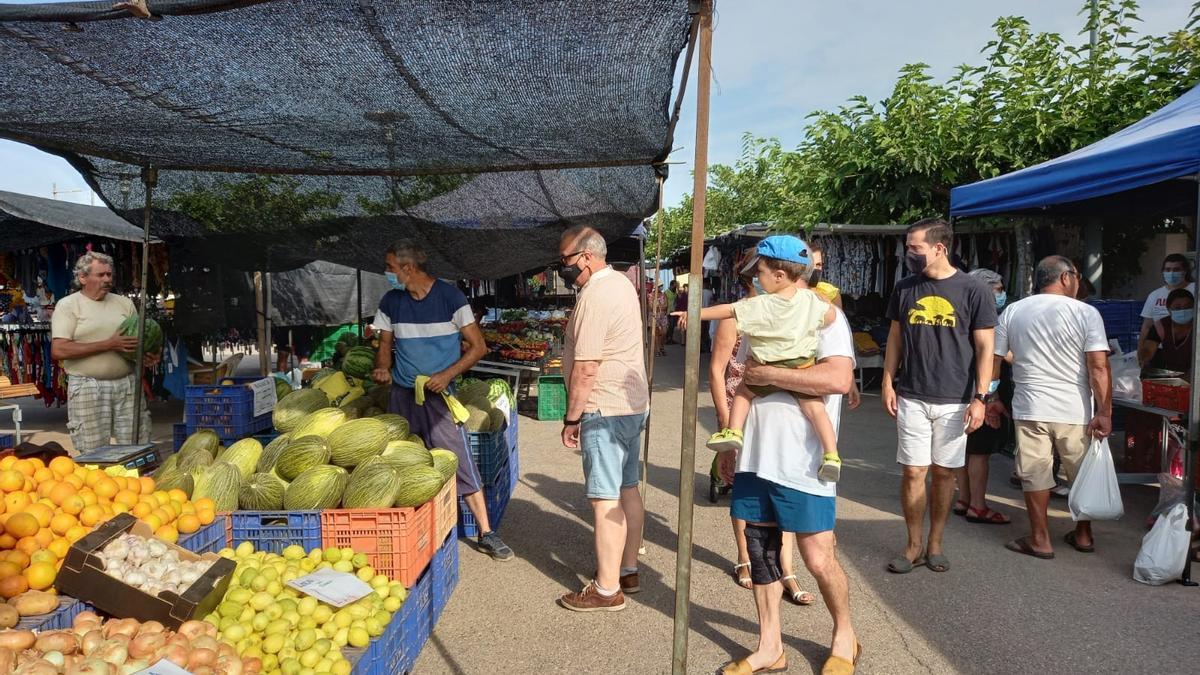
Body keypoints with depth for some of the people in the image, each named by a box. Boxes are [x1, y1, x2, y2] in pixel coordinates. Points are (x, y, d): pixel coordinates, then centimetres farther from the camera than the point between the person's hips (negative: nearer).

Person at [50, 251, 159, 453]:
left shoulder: (124, 303, 15)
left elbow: (139, 339, 19)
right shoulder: (68, 305, 1)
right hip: (87, 388, -3)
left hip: (127, 383, 4)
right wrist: (108, 344, -15)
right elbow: (58, 350, -10)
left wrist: (151, 355, -5)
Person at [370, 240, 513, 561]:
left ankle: (486, 533, 1)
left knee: (460, 462, -7)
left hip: (438, 394, -5)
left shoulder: (449, 296, -8)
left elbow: (478, 347, -6)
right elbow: (385, 346, 16)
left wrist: (447, 375, -17)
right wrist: (382, 368, -7)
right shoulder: (391, 301, 6)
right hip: (401, 394, 5)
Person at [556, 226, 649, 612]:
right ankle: (628, 571, 29)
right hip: (633, 405, 10)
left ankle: (607, 589, 6)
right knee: (628, 490, 16)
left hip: (605, 410, -10)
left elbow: (586, 368, -22)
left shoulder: (594, 297, -18)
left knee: (606, 500, -3)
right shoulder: (622, 284, 13)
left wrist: (572, 418, -13)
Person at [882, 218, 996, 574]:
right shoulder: (904, 289, 5)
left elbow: (984, 347, -3)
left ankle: (935, 544, 23)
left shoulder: (973, 291, -4)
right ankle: (914, 545, 16)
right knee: (913, 472, 2)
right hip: (912, 398, 2)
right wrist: (888, 383, 4)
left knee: (944, 473, 8)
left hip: (954, 401, -2)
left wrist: (980, 397, -8)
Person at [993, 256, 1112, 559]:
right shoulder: (1086, 313, -6)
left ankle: (1040, 540, 17)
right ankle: (1083, 535, 31)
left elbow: (993, 360, 5)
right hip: (1075, 410, -1)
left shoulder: (1012, 312, 2)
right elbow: (1099, 367, -12)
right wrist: (1104, 412, -9)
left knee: (1035, 474, 9)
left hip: (1030, 409, 1)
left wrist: (993, 399, 15)